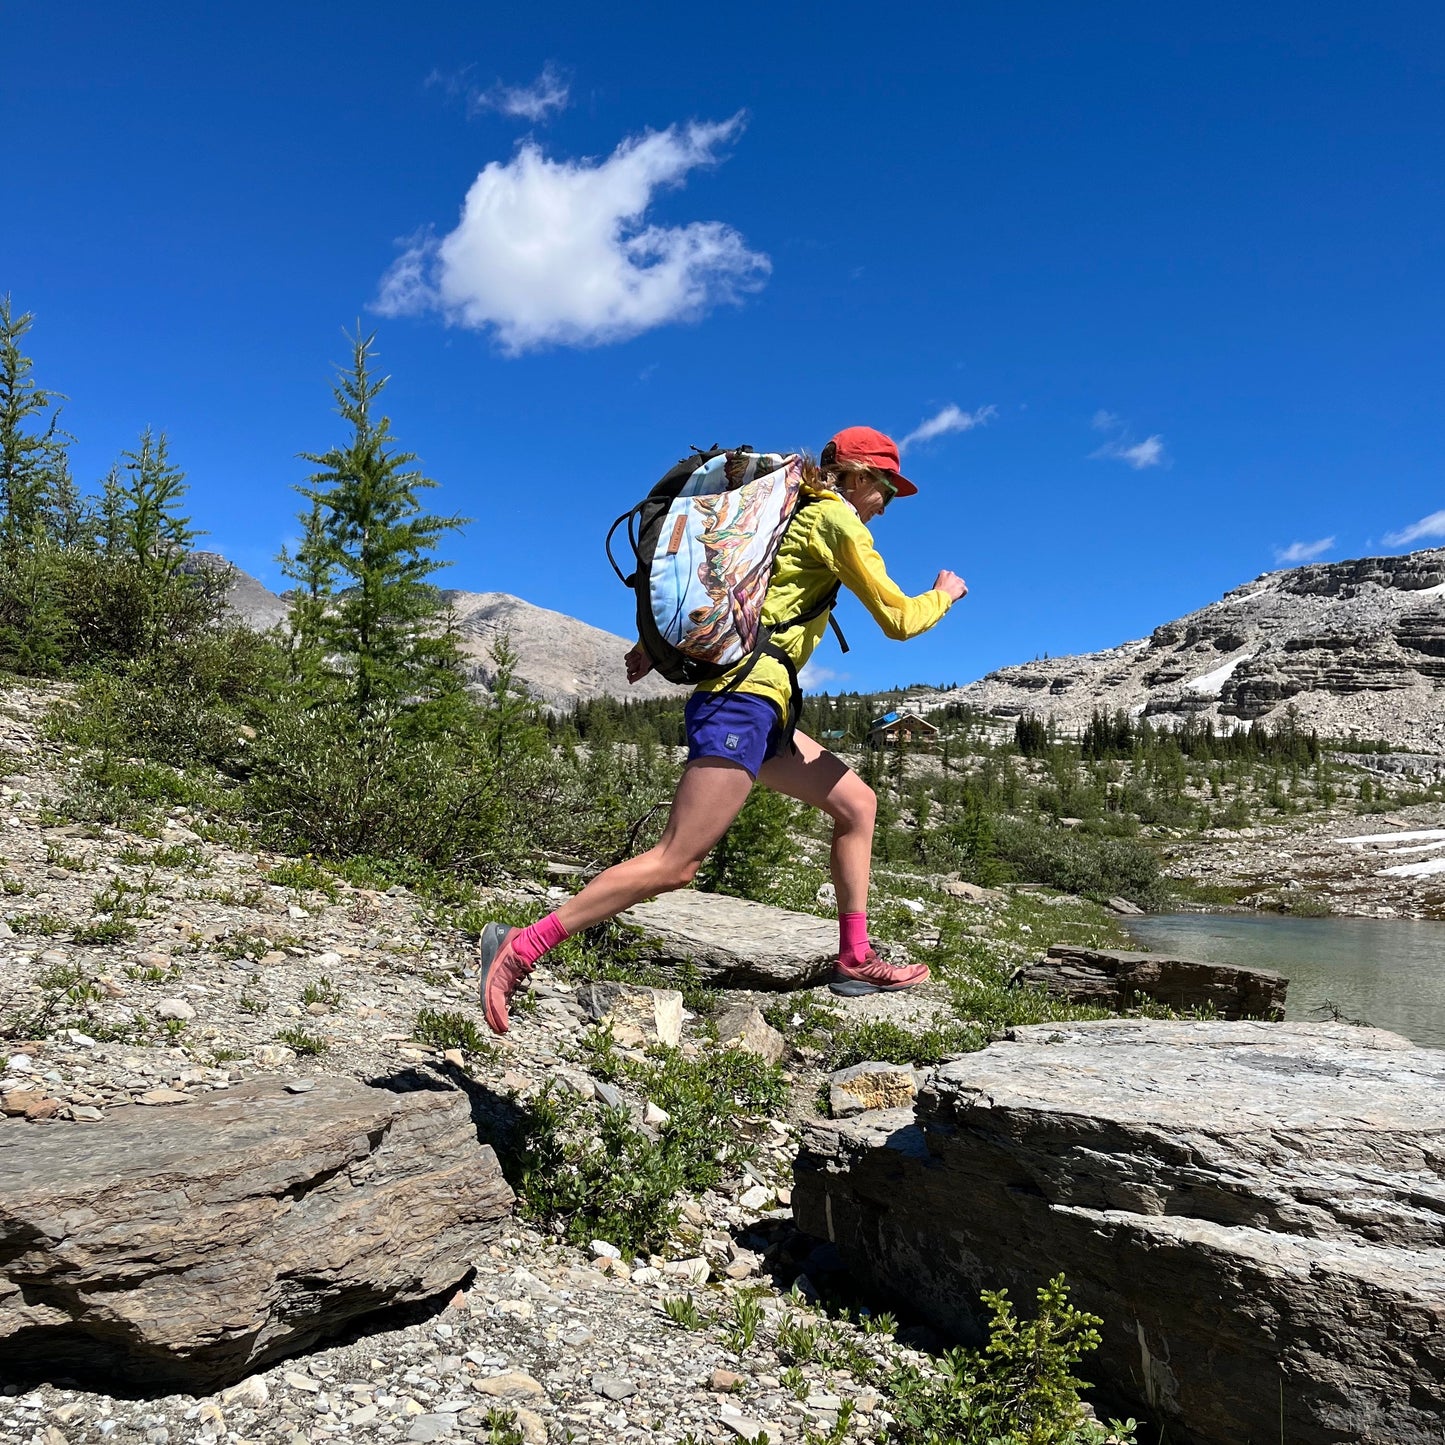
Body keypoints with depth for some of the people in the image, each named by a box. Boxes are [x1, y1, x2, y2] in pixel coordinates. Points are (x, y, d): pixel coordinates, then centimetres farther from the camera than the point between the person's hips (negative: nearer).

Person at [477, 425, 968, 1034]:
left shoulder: (795, 516, 23)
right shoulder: (836, 519, -3)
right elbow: (899, 620, -4)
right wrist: (945, 593, 16)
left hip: (755, 708, 11)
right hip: (746, 695, -11)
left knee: (857, 802, 16)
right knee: (677, 863, -14)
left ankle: (855, 960, 18)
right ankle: (523, 946, -14)